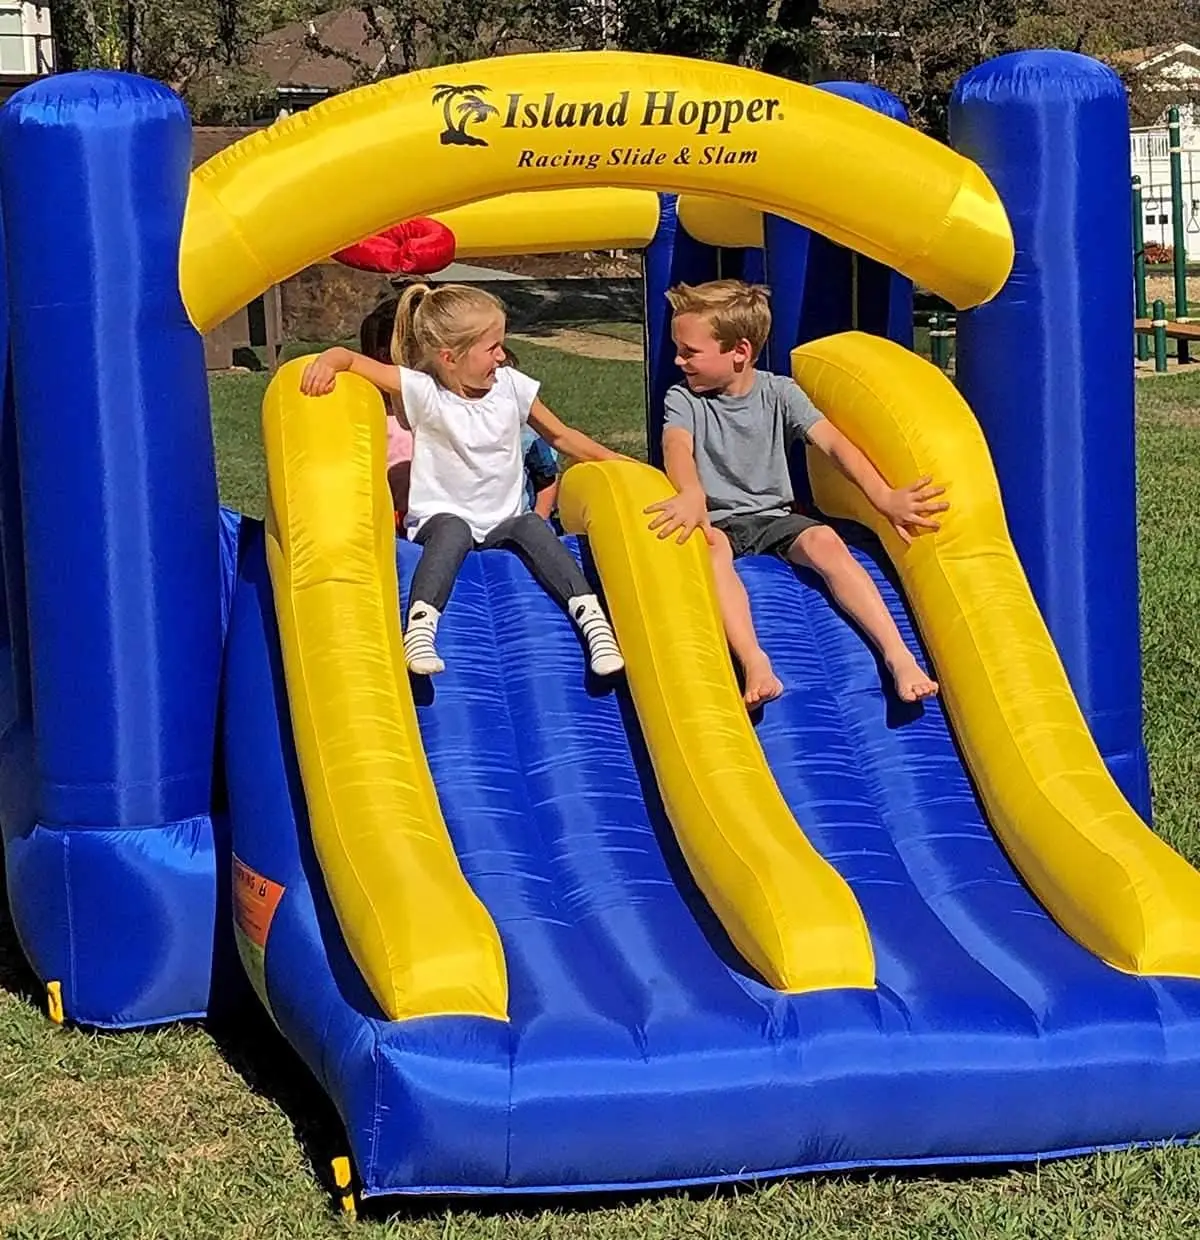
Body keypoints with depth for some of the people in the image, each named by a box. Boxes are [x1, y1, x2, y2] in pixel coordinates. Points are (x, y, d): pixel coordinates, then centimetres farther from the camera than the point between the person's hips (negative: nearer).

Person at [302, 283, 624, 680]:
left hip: (503, 523, 3)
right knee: (453, 529, -36)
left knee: (531, 525, -29)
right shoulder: (423, 392, -9)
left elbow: (560, 436, 16)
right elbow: (350, 357, -10)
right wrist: (326, 361, -32)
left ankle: (591, 617, -39)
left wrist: (614, 461, 11)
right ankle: (420, 625, -51)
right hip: (441, 517, -3)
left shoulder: (510, 385, 3)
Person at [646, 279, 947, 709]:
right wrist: (691, 493, -46)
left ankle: (900, 657, -38)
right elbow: (677, 446, -22)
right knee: (711, 545, -37)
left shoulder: (779, 393, 2)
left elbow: (832, 442, -10)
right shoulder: (683, 399, 0)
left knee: (824, 540, -30)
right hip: (718, 521, -1)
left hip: (775, 517, 1)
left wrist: (885, 497, -24)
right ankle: (755, 665, -53)